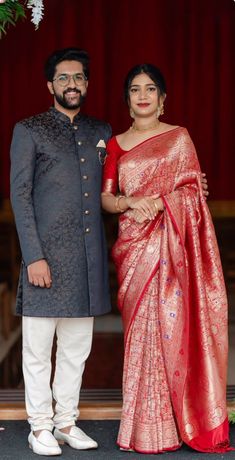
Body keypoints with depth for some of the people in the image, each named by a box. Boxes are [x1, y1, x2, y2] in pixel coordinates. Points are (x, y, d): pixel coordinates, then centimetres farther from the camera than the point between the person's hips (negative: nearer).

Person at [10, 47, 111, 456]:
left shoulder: (101, 132, 15)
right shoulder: (29, 131, 1)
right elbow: (20, 195, -4)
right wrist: (34, 256, -12)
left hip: (88, 256, 5)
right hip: (47, 254, -4)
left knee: (77, 347, 10)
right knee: (38, 348, 2)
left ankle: (66, 421, 21)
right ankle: (40, 426, 13)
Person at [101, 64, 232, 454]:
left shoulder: (179, 138, 5)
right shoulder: (115, 144, 13)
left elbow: (193, 193, 0)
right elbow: (106, 198, 7)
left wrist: (157, 204, -15)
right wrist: (130, 203, -13)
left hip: (170, 246, -2)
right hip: (134, 246, 2)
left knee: (169, 326, -6)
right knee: (140, 328, 0)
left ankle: (173, 422, 4)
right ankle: (147, 428, 7)